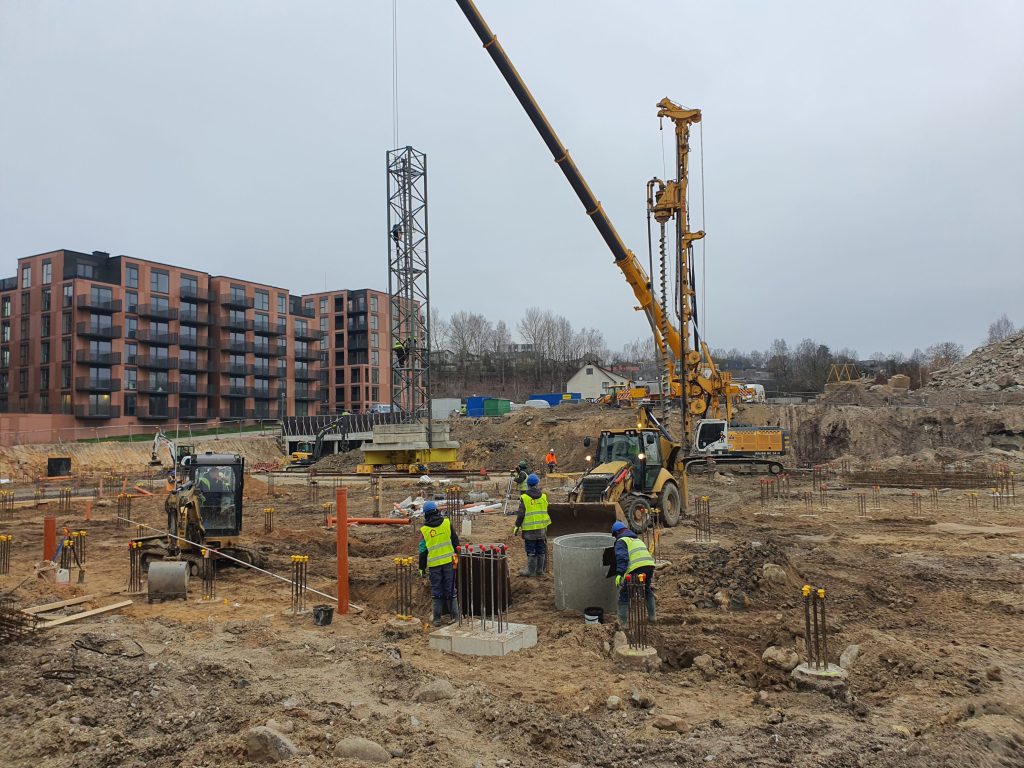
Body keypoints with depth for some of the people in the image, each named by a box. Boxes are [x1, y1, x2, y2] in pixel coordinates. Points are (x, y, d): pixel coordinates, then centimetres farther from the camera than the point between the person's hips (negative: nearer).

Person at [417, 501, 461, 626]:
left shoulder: (424, 530, -2)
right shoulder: (447, 523, -2)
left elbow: (423, 551, 2)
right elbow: (455, 541, 2)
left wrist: (422, 567, 10)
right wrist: (456, 555, 15)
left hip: (434, 564, 0)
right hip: (448, 561, 0)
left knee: (436, 591, 9)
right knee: (450, 589, 7)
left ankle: (437, 618, 11)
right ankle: (455, 616, 8)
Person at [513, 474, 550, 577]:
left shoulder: (524, 498, -11)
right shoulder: (543, 496, 2)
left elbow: (521, 514, -11)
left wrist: (517, 526, -1)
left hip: (529, 529, -4)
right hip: (542, 527, 4)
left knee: (531, 550, 2)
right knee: (541, 549, 12)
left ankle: (531, 570, 7)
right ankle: (540, 569, 19)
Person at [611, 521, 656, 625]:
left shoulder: (621, 541, 8)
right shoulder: (637, 540, 32)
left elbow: (622, 558, -9)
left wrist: (619, 573, -18)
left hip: (635, 568, -7)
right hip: (650, 566, 7)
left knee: (624, 595, 5)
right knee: (647, 590, 31)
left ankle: (623, 623, 5)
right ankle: (653, 616, 37)